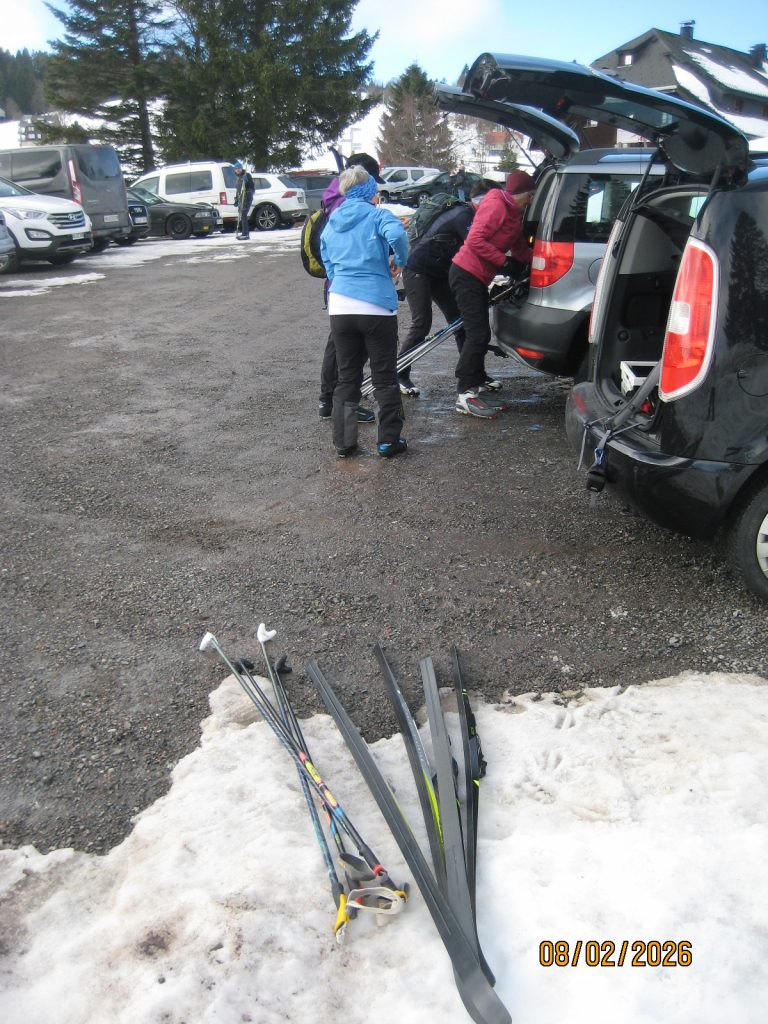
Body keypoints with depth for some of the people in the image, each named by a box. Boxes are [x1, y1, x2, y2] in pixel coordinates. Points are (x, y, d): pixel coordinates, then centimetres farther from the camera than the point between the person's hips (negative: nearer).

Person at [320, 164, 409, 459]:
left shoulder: (330, 225, 17)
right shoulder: (377, 215, 0)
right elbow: (397, 235, -21)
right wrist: (399, 261, -5)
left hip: (339, 308, 5)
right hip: (376, 307, -4)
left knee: (346, 378, 13)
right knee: (385, 378, 7)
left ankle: (343, 443, 14)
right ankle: (388, 441, 12)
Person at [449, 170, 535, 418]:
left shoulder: (513, 212, 17)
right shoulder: (496, 206, -14)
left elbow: (520, 248, 17)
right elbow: (476, 240, -24)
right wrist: (504, 260, -22)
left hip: (477, 276, 10)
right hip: (466, 274, -10)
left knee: (480, 332, 20)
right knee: (478, 333, -16)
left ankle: (477, 379, 35)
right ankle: (465, 395, -17)